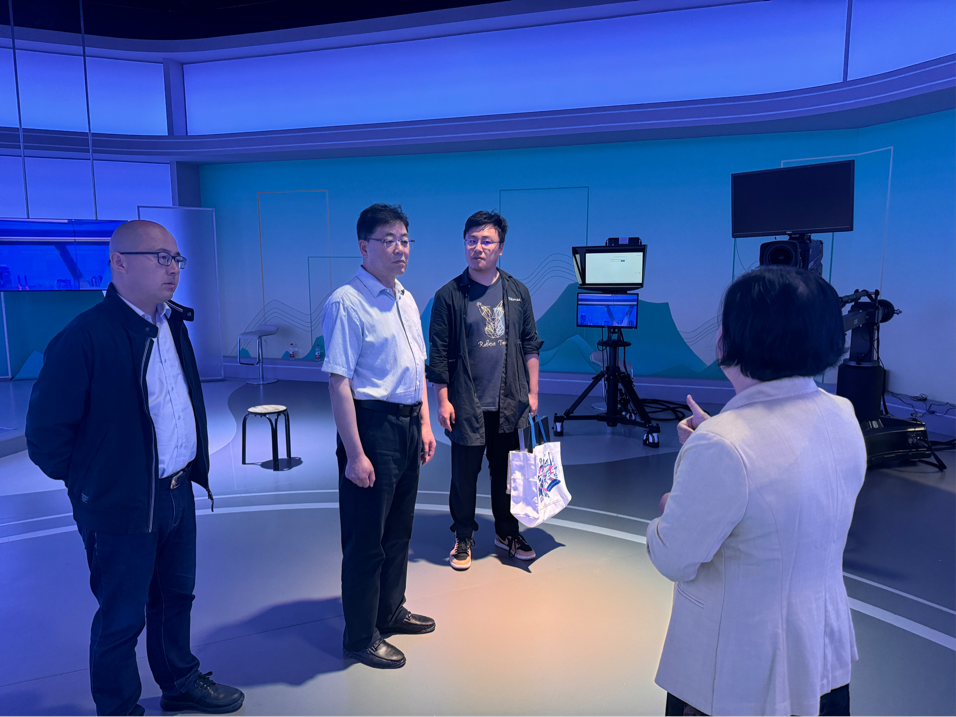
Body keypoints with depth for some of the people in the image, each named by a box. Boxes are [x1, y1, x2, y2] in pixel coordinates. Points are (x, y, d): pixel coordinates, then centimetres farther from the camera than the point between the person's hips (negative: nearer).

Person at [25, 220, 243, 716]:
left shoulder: (172, 323, 5)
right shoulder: (85, 337, -20)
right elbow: (45, 434, -15)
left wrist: (195, 463, 13)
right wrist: (88, 482, -3)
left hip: (178, 493, 7)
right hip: (122, 508, -7)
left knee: (176, 598, 23)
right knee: (122, 619, 12)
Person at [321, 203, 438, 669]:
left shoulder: (406, 301, 11)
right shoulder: (347, 303, -16)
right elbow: (339, 382, -20)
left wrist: (424, 423, 14)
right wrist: (354, 453, -22)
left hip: (408, 425, 9)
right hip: (372, 425, -8)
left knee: (398, 527, 21)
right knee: (366, 537, 5)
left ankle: (390, 610, 40)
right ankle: (360, 637, 23)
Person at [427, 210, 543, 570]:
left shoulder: (517, 292, 5)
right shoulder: (448, 295, -4)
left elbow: (530, 345, 10)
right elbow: (438, 353, -4)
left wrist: (532, 391, 7)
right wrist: (443, 400, -7)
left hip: (509, 403, 3)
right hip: (466, 404, -3)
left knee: (506, 471, 14)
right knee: (464, 473, 7)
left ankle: (507, 531, 33)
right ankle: (463, 537, 26)